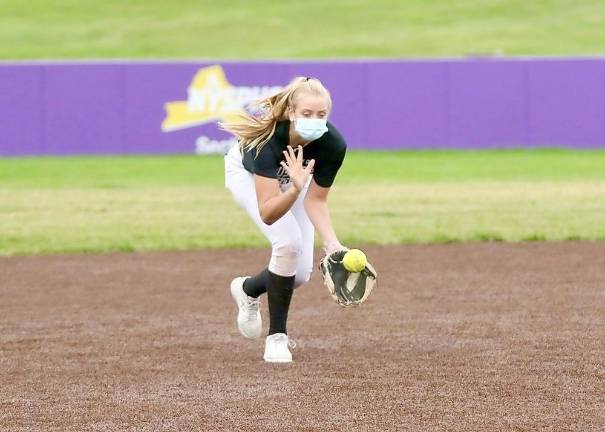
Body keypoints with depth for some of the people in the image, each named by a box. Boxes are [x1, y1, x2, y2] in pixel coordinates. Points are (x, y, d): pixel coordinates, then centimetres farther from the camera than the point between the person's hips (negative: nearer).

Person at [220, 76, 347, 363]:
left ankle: (248, 289, 32)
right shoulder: (268, 138, -44)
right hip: (247, 174, -4)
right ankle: (276, 338, -8)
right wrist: (295, 189, -63)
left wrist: (331, 243, -37)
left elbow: (315, 201, -22)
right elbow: (267, 214, -46)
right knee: (288, 242, -26)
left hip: (295, 176, 4)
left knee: (300, 274, -3)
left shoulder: (333, 144, -34)